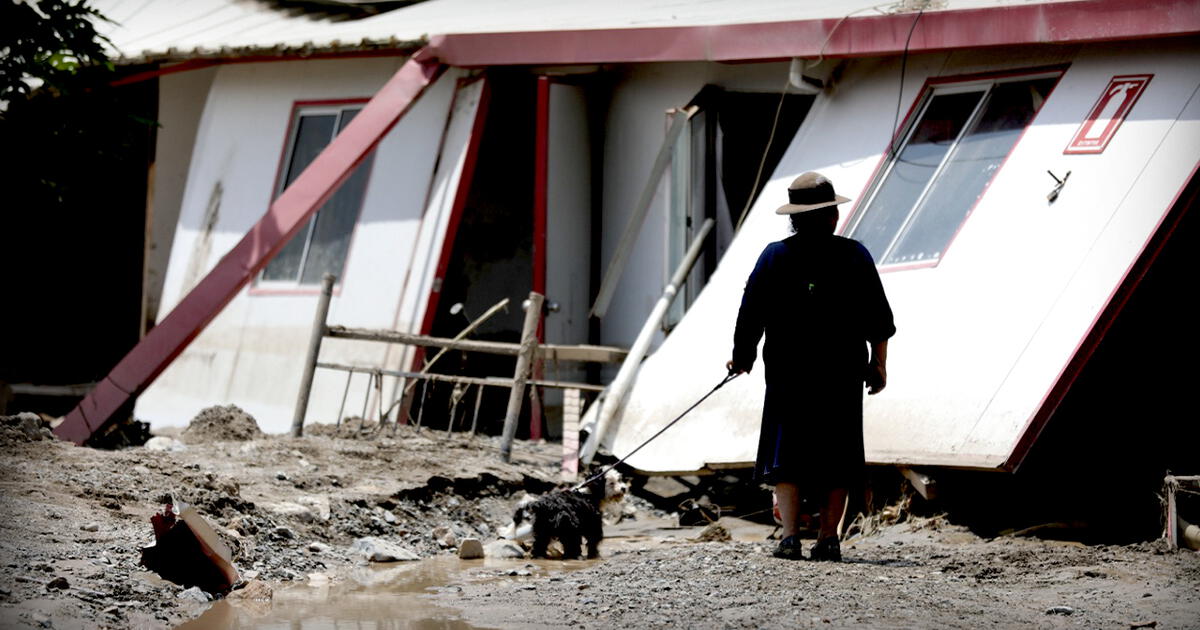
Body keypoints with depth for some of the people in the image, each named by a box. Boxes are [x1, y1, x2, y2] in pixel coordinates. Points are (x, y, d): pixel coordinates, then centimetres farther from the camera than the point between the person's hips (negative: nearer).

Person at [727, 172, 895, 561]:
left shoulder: (774, 256, 0)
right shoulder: (854, 255, 0)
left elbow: (750, 315, 3)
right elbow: (878, 317, 2)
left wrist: (742, 357, 17)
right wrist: (879, 363, 12)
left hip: (787, 376, 0)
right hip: (843, 377, 0)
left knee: (785, 458, 5)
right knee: (835, 458, 8)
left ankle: (790, 536, -8)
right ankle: (828, 539, 6)